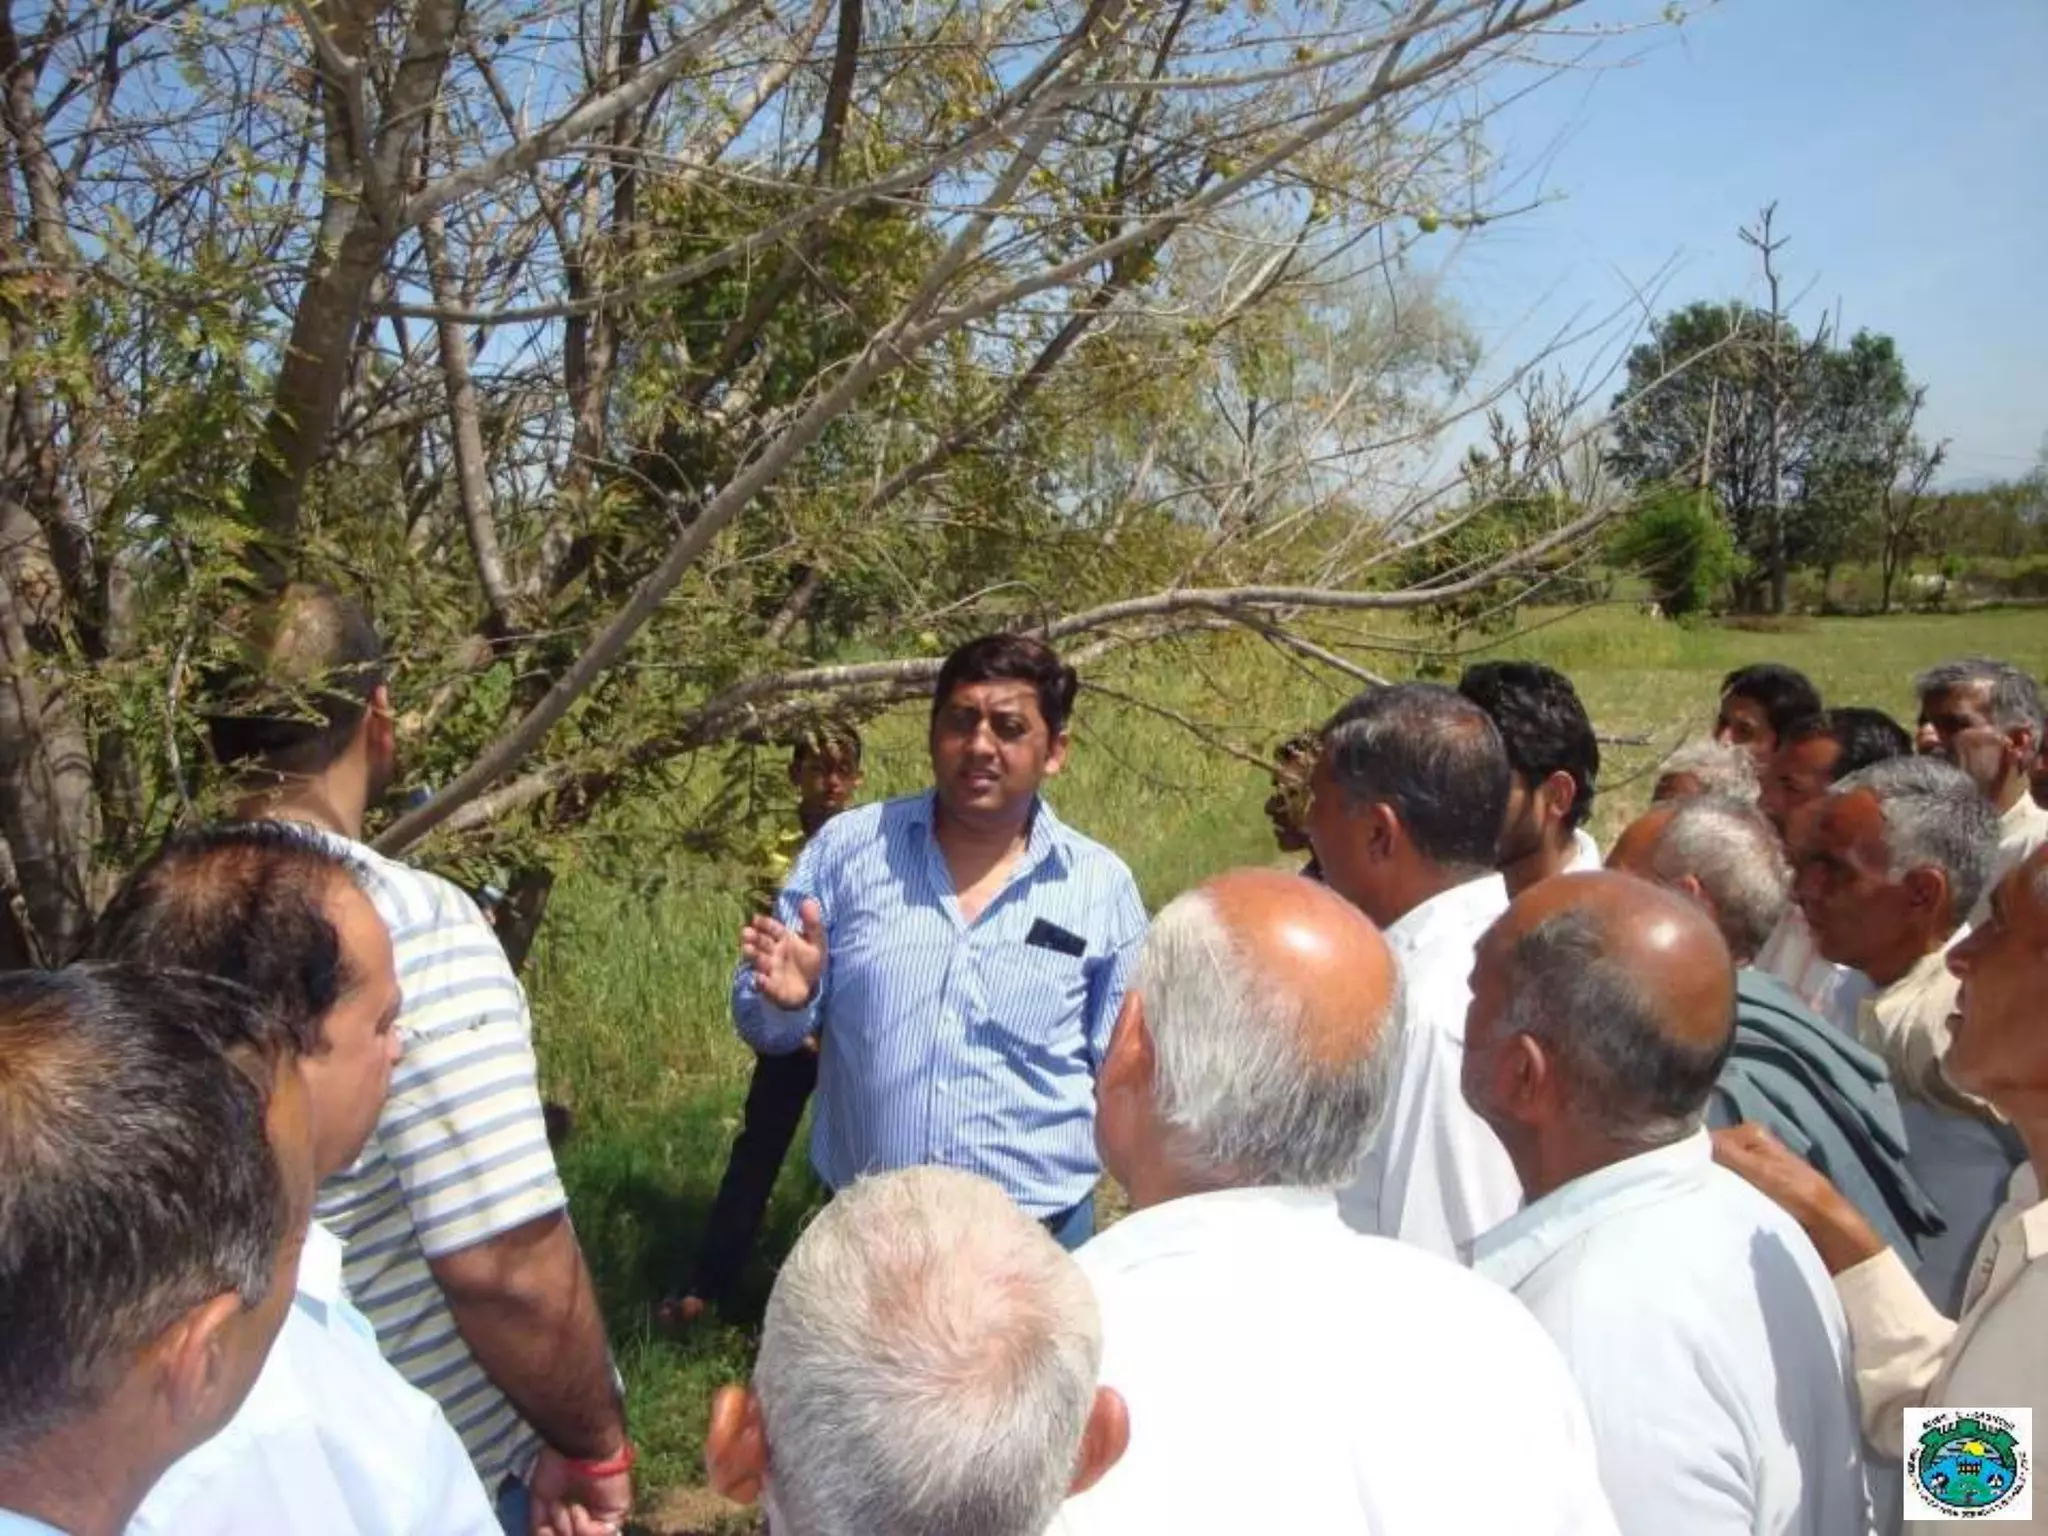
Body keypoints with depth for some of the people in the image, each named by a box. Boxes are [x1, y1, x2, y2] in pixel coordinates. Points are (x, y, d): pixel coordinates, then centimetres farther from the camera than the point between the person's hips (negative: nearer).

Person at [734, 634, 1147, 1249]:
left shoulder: (1101, 884, -3)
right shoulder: (848, 846, -3)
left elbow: (1125, 1071, 6)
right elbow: (768, 1028, 4)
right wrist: (788, 999, -16)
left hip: (1036, 1230, 0)